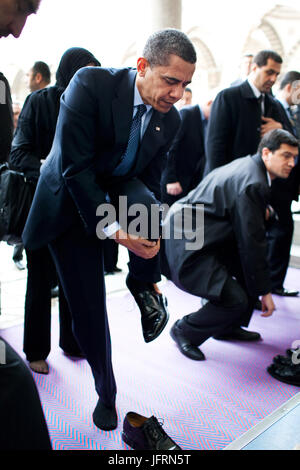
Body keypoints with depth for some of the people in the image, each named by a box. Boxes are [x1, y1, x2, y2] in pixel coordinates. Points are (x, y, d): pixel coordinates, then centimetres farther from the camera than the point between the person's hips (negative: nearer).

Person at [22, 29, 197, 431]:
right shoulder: (91, 85, -23)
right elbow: (73, 168, -25)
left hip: (121, 189, 3)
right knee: (88, 309, 0)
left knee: (149, 205, -35)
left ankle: (141, 284, -2)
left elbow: (151, 182, 0)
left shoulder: (170, 119, -6)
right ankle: (106, 392, 27)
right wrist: (110, 227, -31)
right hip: (72, 202, -3)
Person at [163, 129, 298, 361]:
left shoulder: (247, 165, 10)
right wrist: (264, 291, -11)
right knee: (236, 300, -18)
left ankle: (227, 327, 24)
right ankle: (184, 330, 7)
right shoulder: (252, 184, -21)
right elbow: (252, 243, -19)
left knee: (258, 264, 12)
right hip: (187, 245, -11)